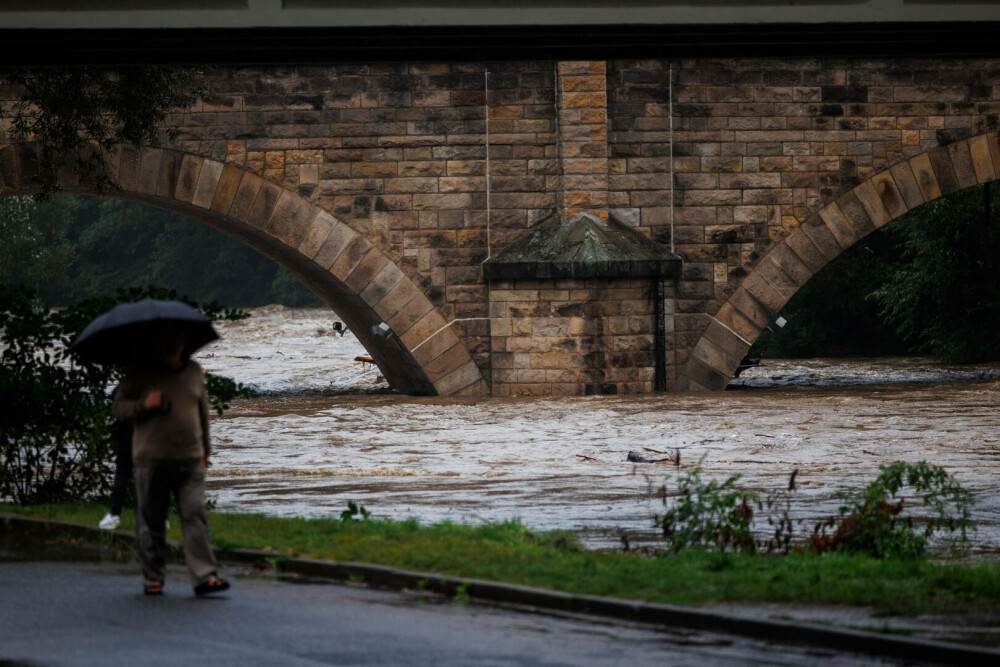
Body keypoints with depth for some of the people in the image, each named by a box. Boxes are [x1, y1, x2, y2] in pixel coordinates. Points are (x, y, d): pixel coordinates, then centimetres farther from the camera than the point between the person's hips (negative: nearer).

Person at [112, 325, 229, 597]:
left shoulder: (194, 372, 13)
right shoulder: (141, 375, 2)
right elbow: (118, 406, 4)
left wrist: (205, 449, 26)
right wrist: (144, 405, -15)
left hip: (190, 460, 2)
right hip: (151, 460, -2)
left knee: (195, 516, -9)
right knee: (151, 522, 3)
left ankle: (205, 576, -14)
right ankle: (153, 578, 14)